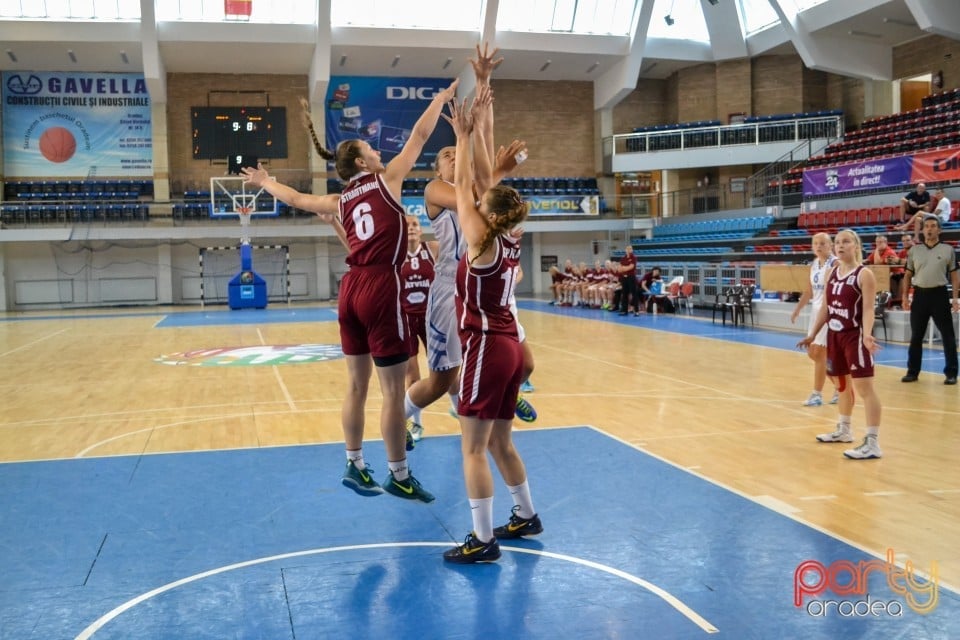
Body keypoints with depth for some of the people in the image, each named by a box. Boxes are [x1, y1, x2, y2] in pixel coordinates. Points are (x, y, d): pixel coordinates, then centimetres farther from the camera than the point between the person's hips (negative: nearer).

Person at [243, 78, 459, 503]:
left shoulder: (341, 201, 15)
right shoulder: (386, 180, 2)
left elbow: (296, 199, 27)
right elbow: (420, 135, 6)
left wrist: (264, 182, 46)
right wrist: (444, 96, 18)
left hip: (351, 290, 7)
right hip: (381, 290, -7)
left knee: (357, 385, 13)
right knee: (393, 390, -1)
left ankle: (354, 467, 22)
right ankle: (399, 476, 6)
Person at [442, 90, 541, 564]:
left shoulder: (482, 241, -13)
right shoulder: (508, 241, 6)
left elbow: (462, 184, -5)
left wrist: (464, 136, 4)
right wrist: (478, 124, 16)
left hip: (486, 348, -8)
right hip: (508, 346, 8)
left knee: (473, 447, -2)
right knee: (499, 442, 19)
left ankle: (482, 540, 3)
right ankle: (526, 516, 30)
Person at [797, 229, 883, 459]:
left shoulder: (864, 274, -11)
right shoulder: (832, 273, 10)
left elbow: (868, 309, -19)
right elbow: (825, 308, 16)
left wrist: (867, 335, -34)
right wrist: (812, 334, 17)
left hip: (855, 336, -8)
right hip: (834, 335, 8)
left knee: (864, 387, -10)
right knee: (843, 385, 21)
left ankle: (873, 443, -10)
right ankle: (844, 430, 37)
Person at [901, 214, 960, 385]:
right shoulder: (914, 250, 7)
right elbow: (908, 275, 11)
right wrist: (905, 296, 4)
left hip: (939, 294, -2)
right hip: (920, 294, 2)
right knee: (916, 336, 8)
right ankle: (913, 371, 16)